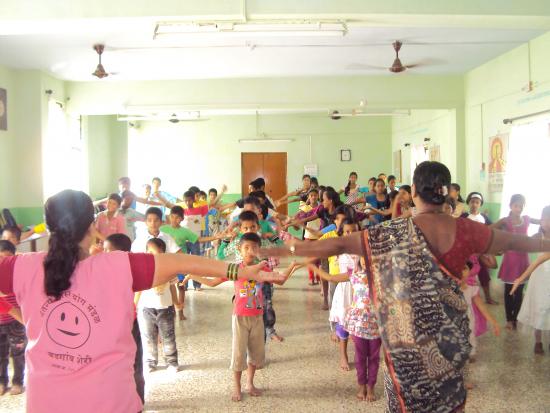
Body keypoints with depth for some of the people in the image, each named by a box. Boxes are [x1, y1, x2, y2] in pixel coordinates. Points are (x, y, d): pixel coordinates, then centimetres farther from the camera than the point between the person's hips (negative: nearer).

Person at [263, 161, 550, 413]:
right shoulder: (464, 230, -8)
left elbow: (339, 245, -18)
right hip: (449, 333, 3)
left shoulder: (396, 234, -16)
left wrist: (290, 249, -12)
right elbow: (515, 241, 8)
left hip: (410, 336, -3)